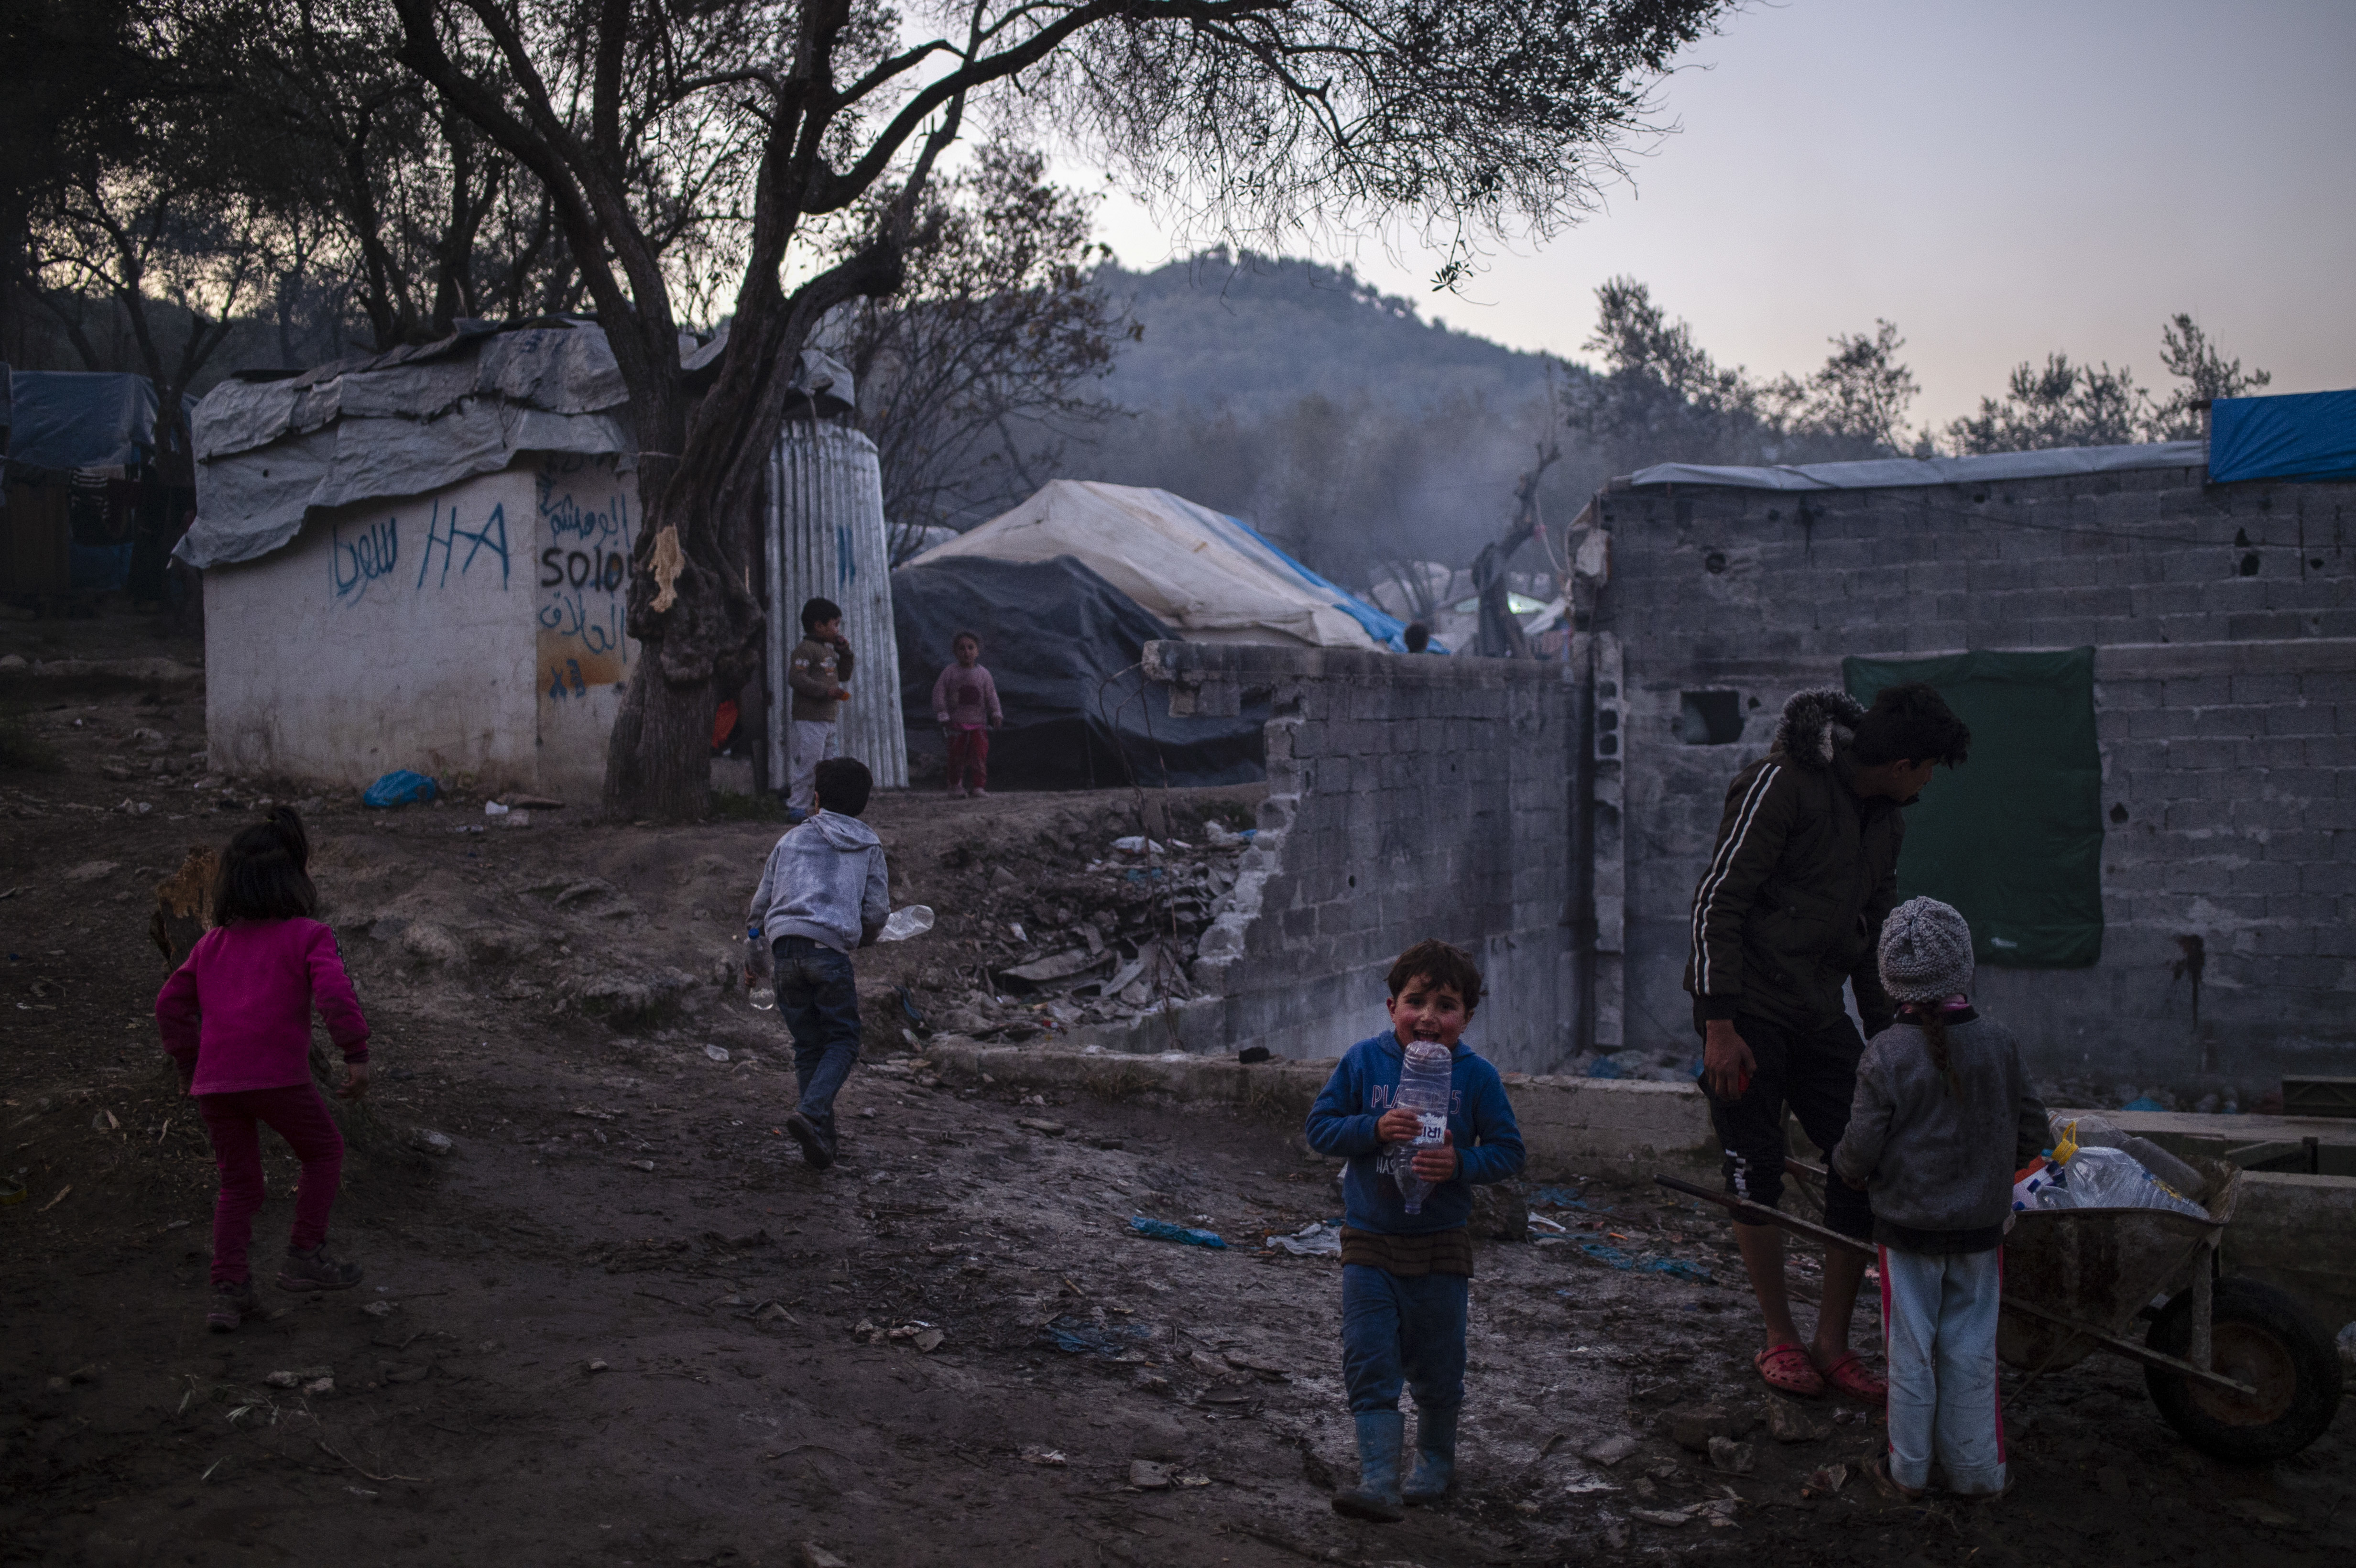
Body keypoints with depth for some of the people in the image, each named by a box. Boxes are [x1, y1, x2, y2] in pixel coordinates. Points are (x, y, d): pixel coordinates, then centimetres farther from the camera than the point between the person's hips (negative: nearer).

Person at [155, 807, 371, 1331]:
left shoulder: (213, 943, 18)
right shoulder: (307, 936, 0)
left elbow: (171, 1002, 20)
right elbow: (334, 992, -16)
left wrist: (188, 1063, 29)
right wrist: (357, 1053, -14)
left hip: (214, 1081, 6)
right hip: (278, 1075, -5)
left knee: (239, 1184, 16)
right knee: (323, 1151, 17)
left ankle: (228, 1289, 10)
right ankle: (304, 1256, 15)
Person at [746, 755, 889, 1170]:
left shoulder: (792, 839, 20)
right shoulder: (868, 846, 15)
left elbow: (761, 905, 20)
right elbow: (877, 912, 7)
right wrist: (862, 938, 29)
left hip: (784, 949, 3)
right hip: (830, 948, -3)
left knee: (808, 1047, 12)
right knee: (843, 1041, 8)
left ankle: (823, 1137, 10)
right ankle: (810, 1113, -15)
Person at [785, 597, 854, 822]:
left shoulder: (829, 651, 20)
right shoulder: (805, 649, -9)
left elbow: (843, 676, 27)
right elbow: (795, 678, -19)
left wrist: (845, 653, 12)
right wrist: (825, 691, -24)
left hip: (829, 720, 10)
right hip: (809, 720, -10)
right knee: (807, 765, -9)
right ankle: (796, 808, -4)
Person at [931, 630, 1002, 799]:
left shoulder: (983, 674, 3)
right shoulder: (950, 673, -2)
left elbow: (991, 695, 4)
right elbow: (939, 693, -4)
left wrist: (996, 715, -6)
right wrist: (943, 716, -10)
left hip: (978, 723, 1)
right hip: (957, 724, -1)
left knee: (979, 754, -8)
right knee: (957, 755, 4)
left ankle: (980, 787, -2)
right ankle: (956, 786, 21)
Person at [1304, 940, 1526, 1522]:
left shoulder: (1477, 1077, -6)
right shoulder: (1363, 1062, -5)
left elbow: (1509, 1151, -3)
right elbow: (1320, 1126, -4)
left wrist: (1461, 1163, -22)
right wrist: (1374, 1129, -21)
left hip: (1441, 1244, 0)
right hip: (1369, 1240, 0)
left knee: (1436, 1365, 12)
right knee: (1369, 1363, -5)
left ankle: (1435, 1463, 34)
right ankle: (1378, 1481, -3)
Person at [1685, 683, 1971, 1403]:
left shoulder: (1885, 822, 12)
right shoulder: (1780, 784, -13)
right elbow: (1716, 902, -16)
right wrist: (1720, 1025, -19)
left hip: (1820, 1016, 7)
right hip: (1748, 1012, -7)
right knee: (1757, 1175, -2)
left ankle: (1832, 1343, 12)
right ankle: (1779, 1338, 16)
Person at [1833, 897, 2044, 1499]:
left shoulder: (1886, 1054, -16)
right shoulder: (1999, 1043, -6)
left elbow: (1860, 1151, -13)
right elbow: (2030, 1127, 4)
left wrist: (1848, 1170, 9)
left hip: (1908, 1229, -3)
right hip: (1981, 1226, 3)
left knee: (1911, 1350, 9)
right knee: (1972, 1349, 13)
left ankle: (1908, 1468, 20)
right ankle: (1976, 1468, 22)